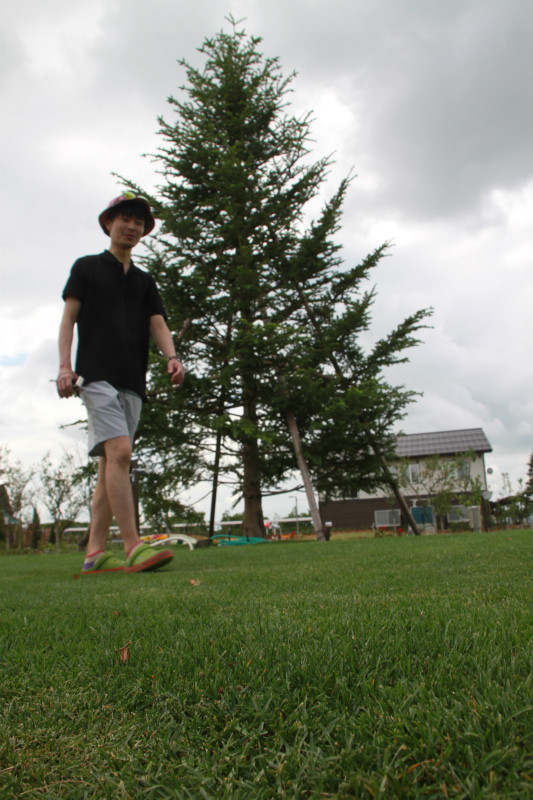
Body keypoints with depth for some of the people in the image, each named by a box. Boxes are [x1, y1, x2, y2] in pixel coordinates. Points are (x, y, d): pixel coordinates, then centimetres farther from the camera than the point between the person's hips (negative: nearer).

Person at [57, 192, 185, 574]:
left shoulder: (145, 281, 24)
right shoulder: (87, 267, 15)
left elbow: (158, 323, 10)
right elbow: (69, 317, 7)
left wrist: (172, 357, -11)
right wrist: (65, 365, -7)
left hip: (133, 382, 5)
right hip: (97, 374, -5)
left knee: (110, 464, 2)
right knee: (119, 452, -20)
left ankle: (94, 554, 6)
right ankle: (134, 547, -21)